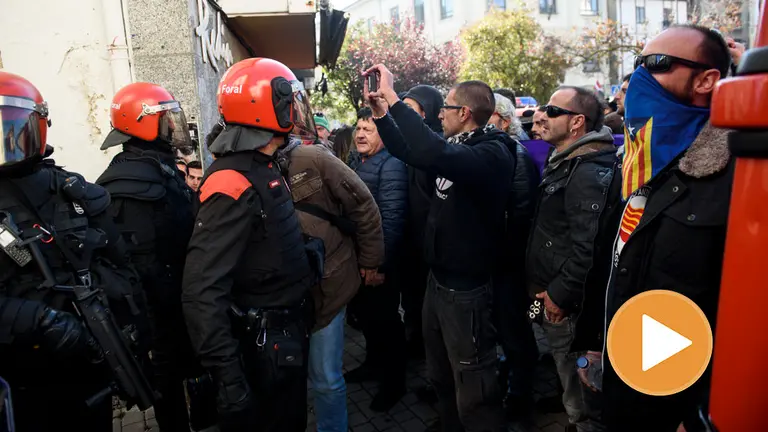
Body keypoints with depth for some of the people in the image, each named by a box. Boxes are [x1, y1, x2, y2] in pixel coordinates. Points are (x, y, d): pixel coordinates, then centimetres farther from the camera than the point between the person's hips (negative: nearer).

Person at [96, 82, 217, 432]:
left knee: (196, 356, 23)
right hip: (164, 301, -10)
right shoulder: (131, 181, -23)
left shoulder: (162, 166, 9)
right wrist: (168, 307, -22)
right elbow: (140, 259, -27)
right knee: (169, 370, 9)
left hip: (182, 291, 10)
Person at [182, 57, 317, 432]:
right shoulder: (234, 186, -26)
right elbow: (203, 292, -29)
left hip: (288, 330, 9)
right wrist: (228, 376, -28)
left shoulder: (263, 168, 4)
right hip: (264, 345, -9)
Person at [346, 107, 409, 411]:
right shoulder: (358, 164, 11)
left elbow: (392, 218, -24)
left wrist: (382, 264, -25)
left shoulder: (390, 165, -17)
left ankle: (394, 381, 26)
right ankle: (374, 363, 43)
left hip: (380, 262, -8)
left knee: (386, 320, 7)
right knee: (365, 314, 21)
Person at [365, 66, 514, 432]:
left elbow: (431, 154, -40)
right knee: (441, 377, 24)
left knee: (473, 394, 5)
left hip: (467, 288, -9)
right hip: (438, 279, 9)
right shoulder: (459, 146, 7)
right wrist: (381, 113, 6)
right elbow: (410, 152, 19)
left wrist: (393, 97, -33)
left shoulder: (493, 154, -21)